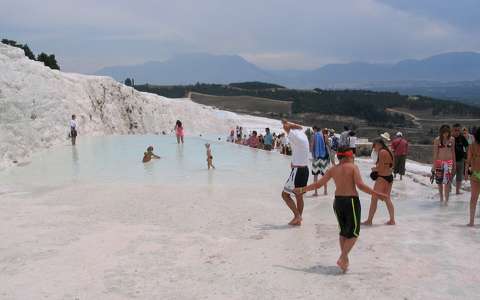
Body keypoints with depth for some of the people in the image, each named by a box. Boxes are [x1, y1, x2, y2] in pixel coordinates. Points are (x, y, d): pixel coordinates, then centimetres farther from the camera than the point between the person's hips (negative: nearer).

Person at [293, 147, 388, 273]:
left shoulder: (333, 170, 6)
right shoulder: (353, 167, -7)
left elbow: (318, 184, 6)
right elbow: (360, 185, -18)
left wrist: (302, 189, 19)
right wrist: (376, 193, -15)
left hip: (338, 201, 5)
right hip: (351, 201, -5)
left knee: (343, 231, 19)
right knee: (353, 233, 4)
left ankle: (344, 258, 20)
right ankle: (342, 259, -8)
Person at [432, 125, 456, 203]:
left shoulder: (452, 139, 1)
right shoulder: (437, 140, -6)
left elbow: (453, 151, 9)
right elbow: (435, 153, -4)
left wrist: (454, 163, 10)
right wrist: (434, 165, -7)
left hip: (449, 162, 0)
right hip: (439, 162, 0)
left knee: (447, 182, -9)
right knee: (439, 181, 9)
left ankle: (446, 200, -6)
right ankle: (441, 198, 25)